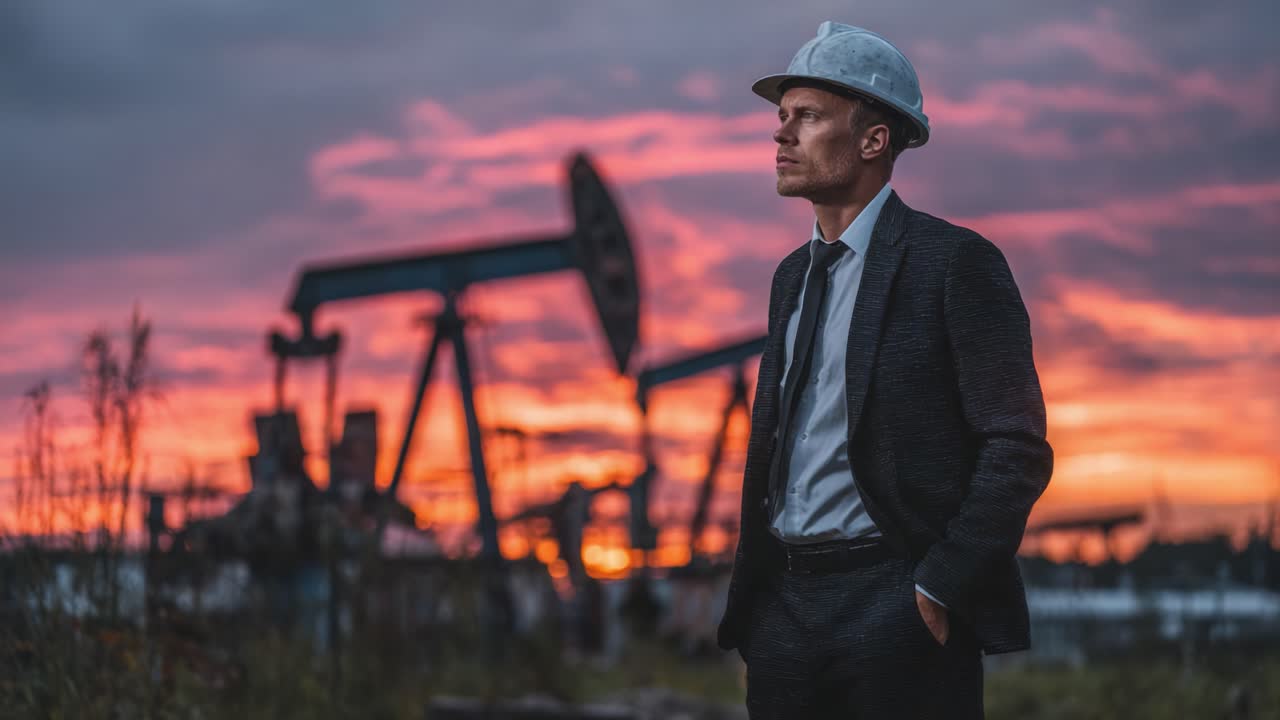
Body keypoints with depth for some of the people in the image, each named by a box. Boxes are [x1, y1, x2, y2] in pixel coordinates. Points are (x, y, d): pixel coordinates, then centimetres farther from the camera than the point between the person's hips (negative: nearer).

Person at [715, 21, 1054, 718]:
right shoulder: (792, 274, 16)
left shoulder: (953, 261, -7)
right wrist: (746, 600, 12)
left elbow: (1018, 447, -11)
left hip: (897, 608, -7)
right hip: (784, 606, 7)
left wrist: (940, 587, -14)